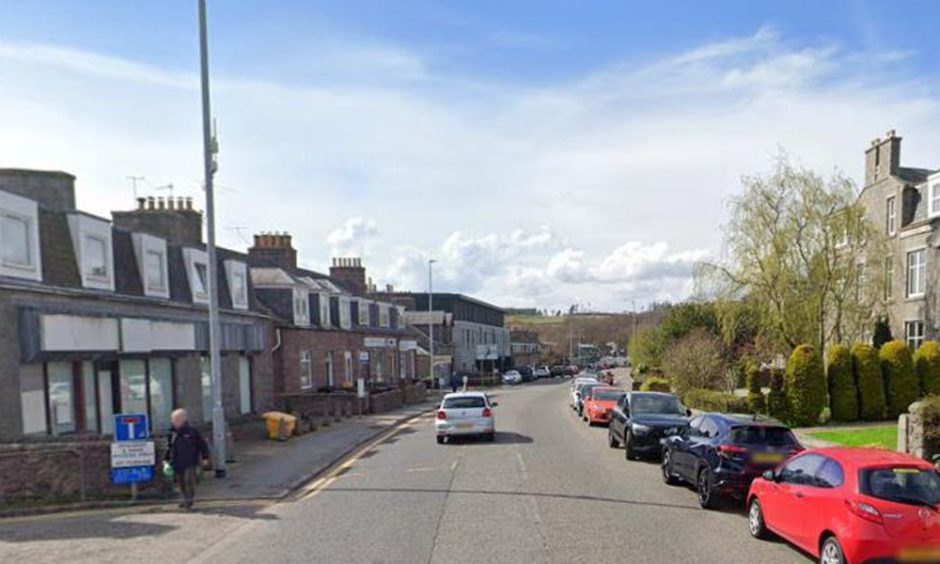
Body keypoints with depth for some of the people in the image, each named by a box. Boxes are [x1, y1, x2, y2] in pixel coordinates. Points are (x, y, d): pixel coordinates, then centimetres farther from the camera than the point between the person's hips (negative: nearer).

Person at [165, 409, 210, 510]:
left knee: (189, 480, -12)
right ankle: (185, 499, 22)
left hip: (190, 462, -5)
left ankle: (189, 500, -5)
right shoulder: (173, 433, 6)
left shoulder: (191, 431, -6)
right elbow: (169, 447, 17)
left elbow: (202, 444, -1)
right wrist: (167, 459, 13)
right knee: (181, 481, 9)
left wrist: (205, 457, -3)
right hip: (178, 463, 5)